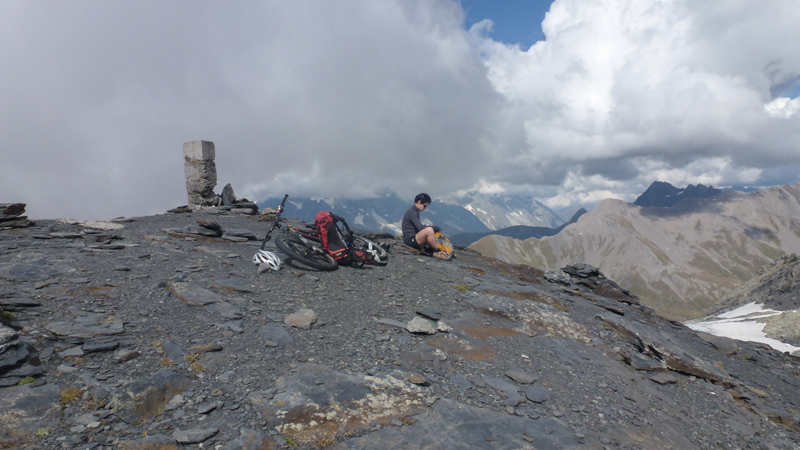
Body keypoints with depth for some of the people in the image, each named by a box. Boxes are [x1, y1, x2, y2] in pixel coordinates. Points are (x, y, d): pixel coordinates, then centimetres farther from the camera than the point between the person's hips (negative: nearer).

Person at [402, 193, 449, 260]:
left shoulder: (414, 211, 17)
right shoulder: (412, 212, -14)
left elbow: (418, 227, 19)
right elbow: (420, 228, -24)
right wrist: (436, 228, -15)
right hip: (410, 240, -11)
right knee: (429, 230, -30)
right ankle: (438, 251, -14)